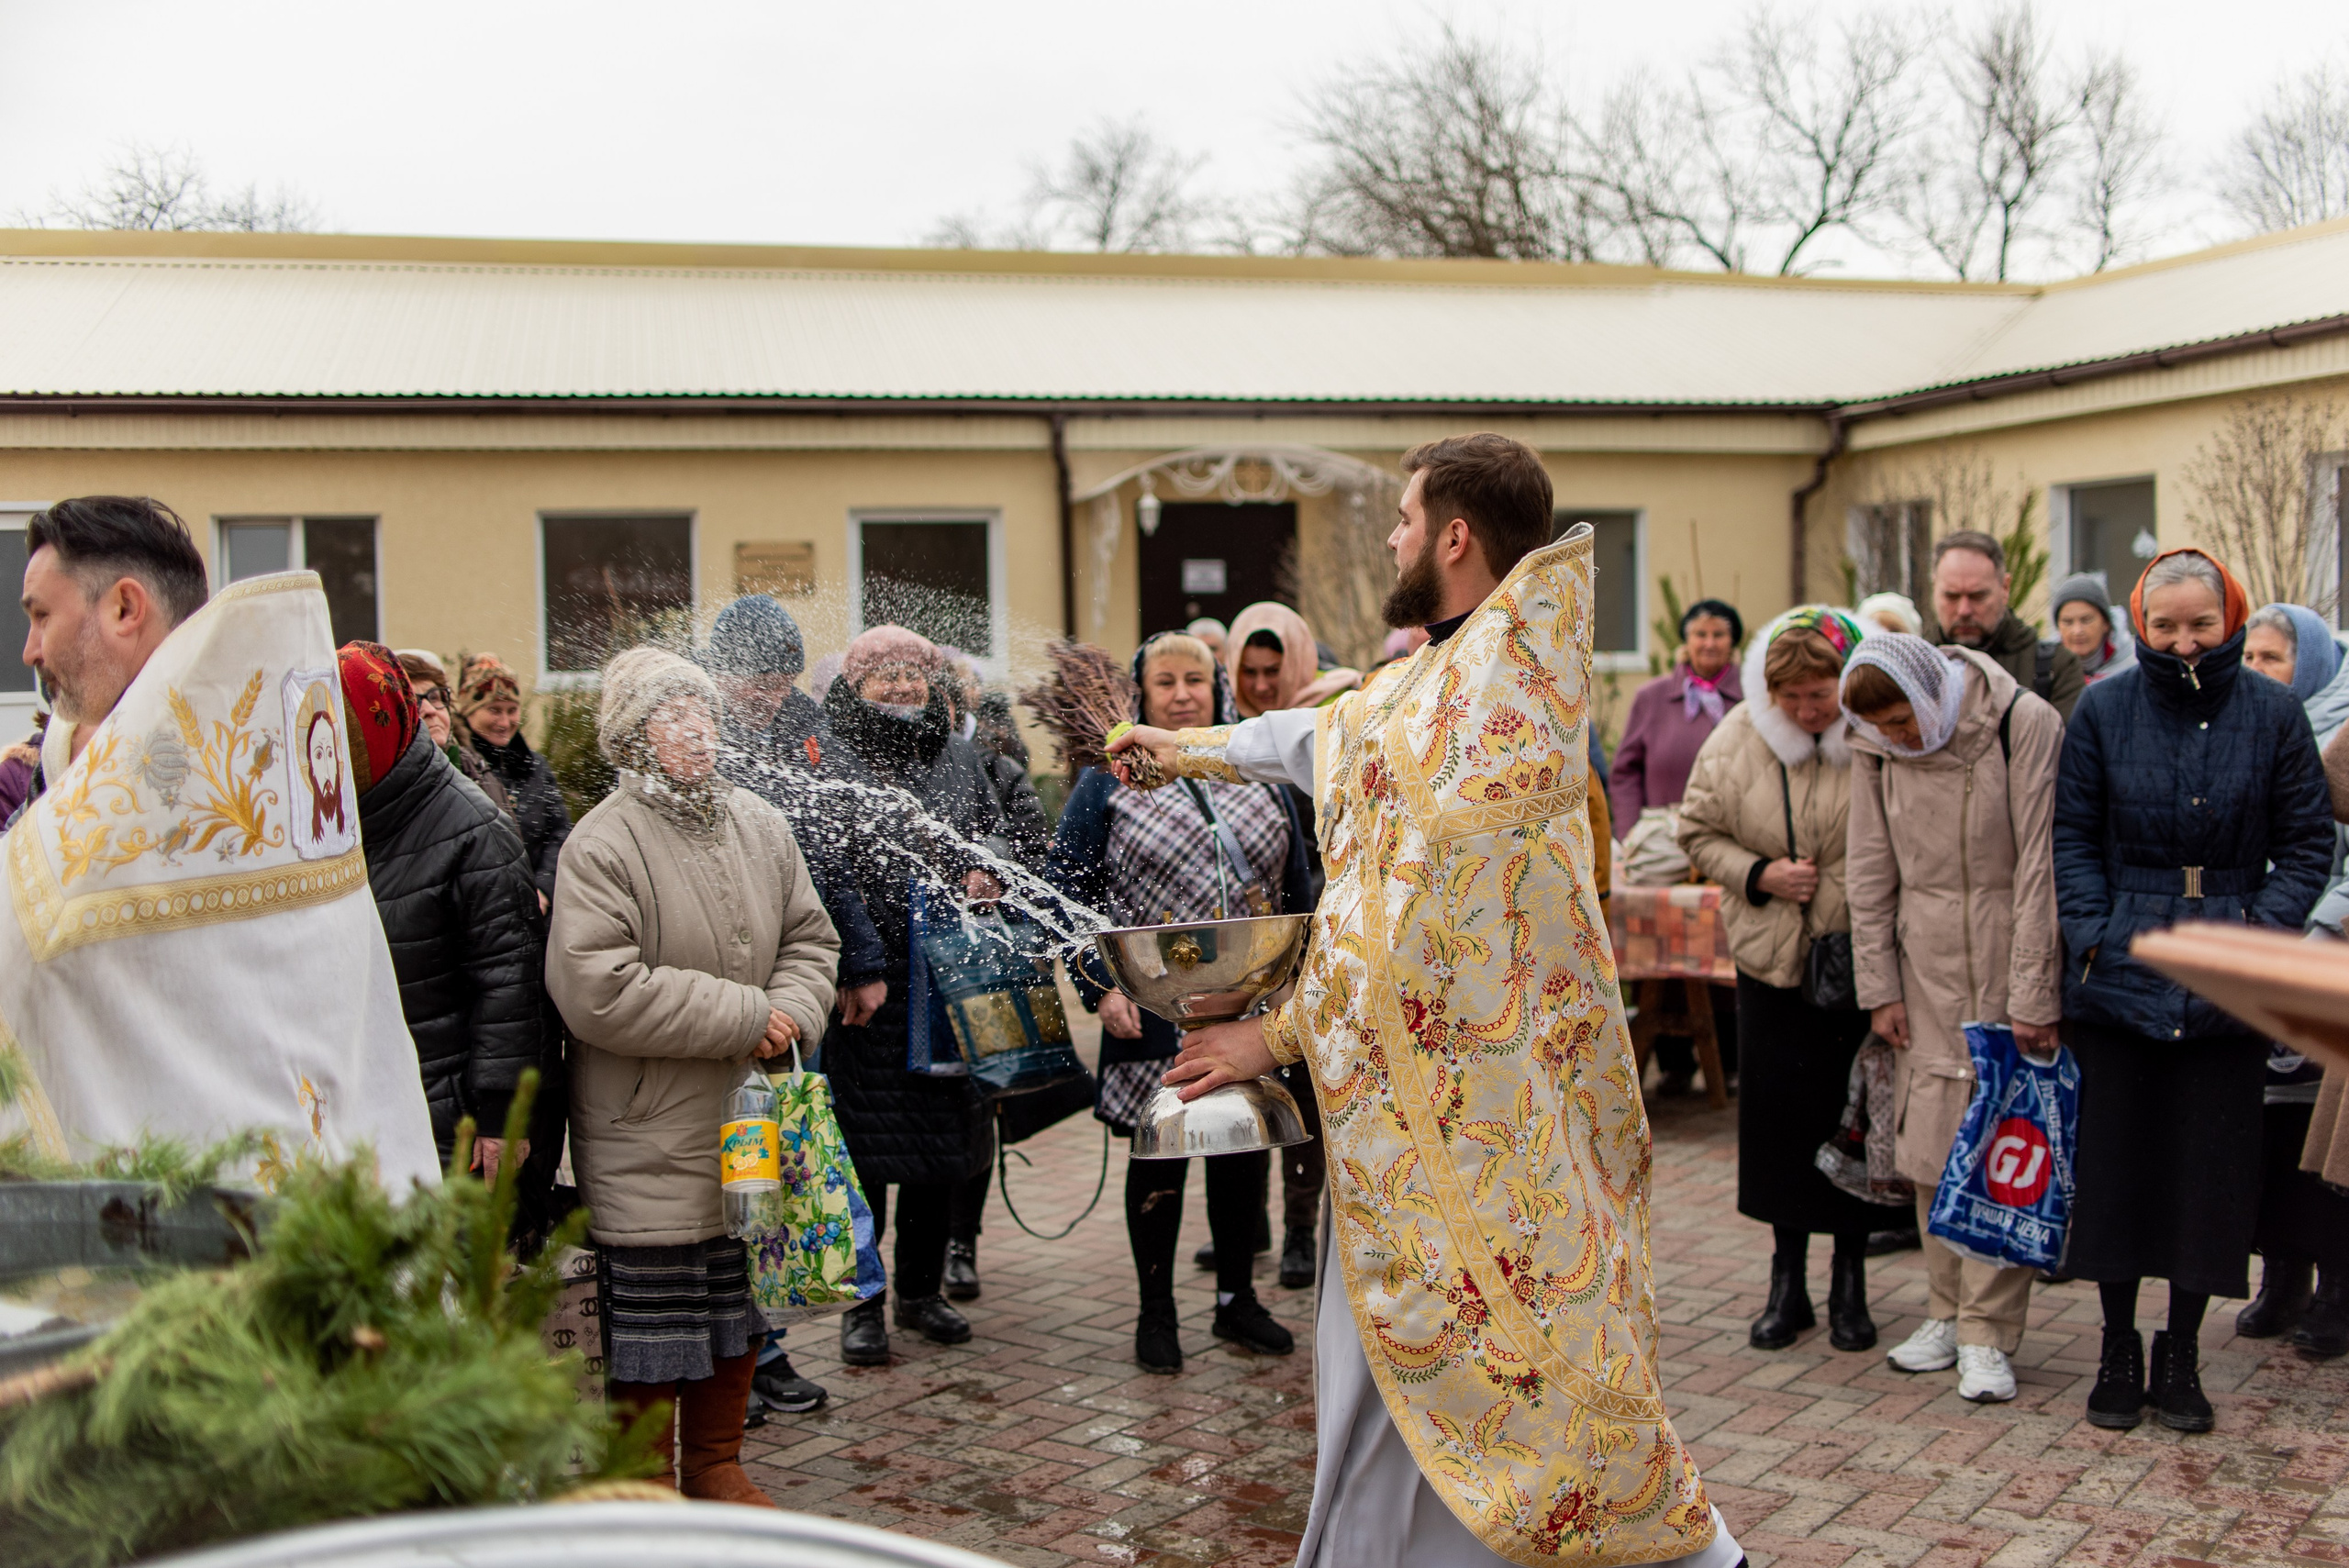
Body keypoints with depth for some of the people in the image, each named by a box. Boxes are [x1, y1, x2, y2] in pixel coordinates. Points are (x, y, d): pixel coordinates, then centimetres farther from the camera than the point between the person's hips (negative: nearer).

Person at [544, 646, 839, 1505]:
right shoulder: (602, 844, -15)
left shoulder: (760, 825, 6)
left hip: (750, 1123, 6)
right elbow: (597, 992, -23)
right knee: (649, 1320, 2)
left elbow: (809, 940, 13)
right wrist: (743, 1017, -19)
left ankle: (716, 1465, 33)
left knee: (736, 1302, 16)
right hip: (646, 1136, -6)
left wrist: (793, 1013, -10)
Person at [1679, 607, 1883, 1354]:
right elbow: (1699, 831, 7)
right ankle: (1787, 1280, 21)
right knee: (1778, 1113, 7)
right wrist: (1759, 875, -9)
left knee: (1856, 1116, 6)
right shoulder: (1737, 738, -1)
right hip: (1772, 958, 3)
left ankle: (1849, 1278, 23)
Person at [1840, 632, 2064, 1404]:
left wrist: (2033, 994, -12)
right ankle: (1947, 1311, 18)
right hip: (1926, 963, 4)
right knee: (1932, 1139, 6)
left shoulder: (2025, 724, -13)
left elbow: (2040, 866, -12)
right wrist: (1878, 986, 3)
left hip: (2008, 960, -4)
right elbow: (1868, 872, 7)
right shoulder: (1876, 746, 1)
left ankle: (1988, 1335, 3)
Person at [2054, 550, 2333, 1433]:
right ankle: (2119, 1351, 20)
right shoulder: (2104, 711, 1)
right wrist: (2092, 933, -7)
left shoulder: (2273, 715, 0)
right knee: (2113, 1159, 5)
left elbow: (2307, 841, 3)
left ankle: (2181, 1354, 20)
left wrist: (2262, 929, -10)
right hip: (2120, 975, 0)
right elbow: (2072, 833, 3)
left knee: (2212, 1161, 6)